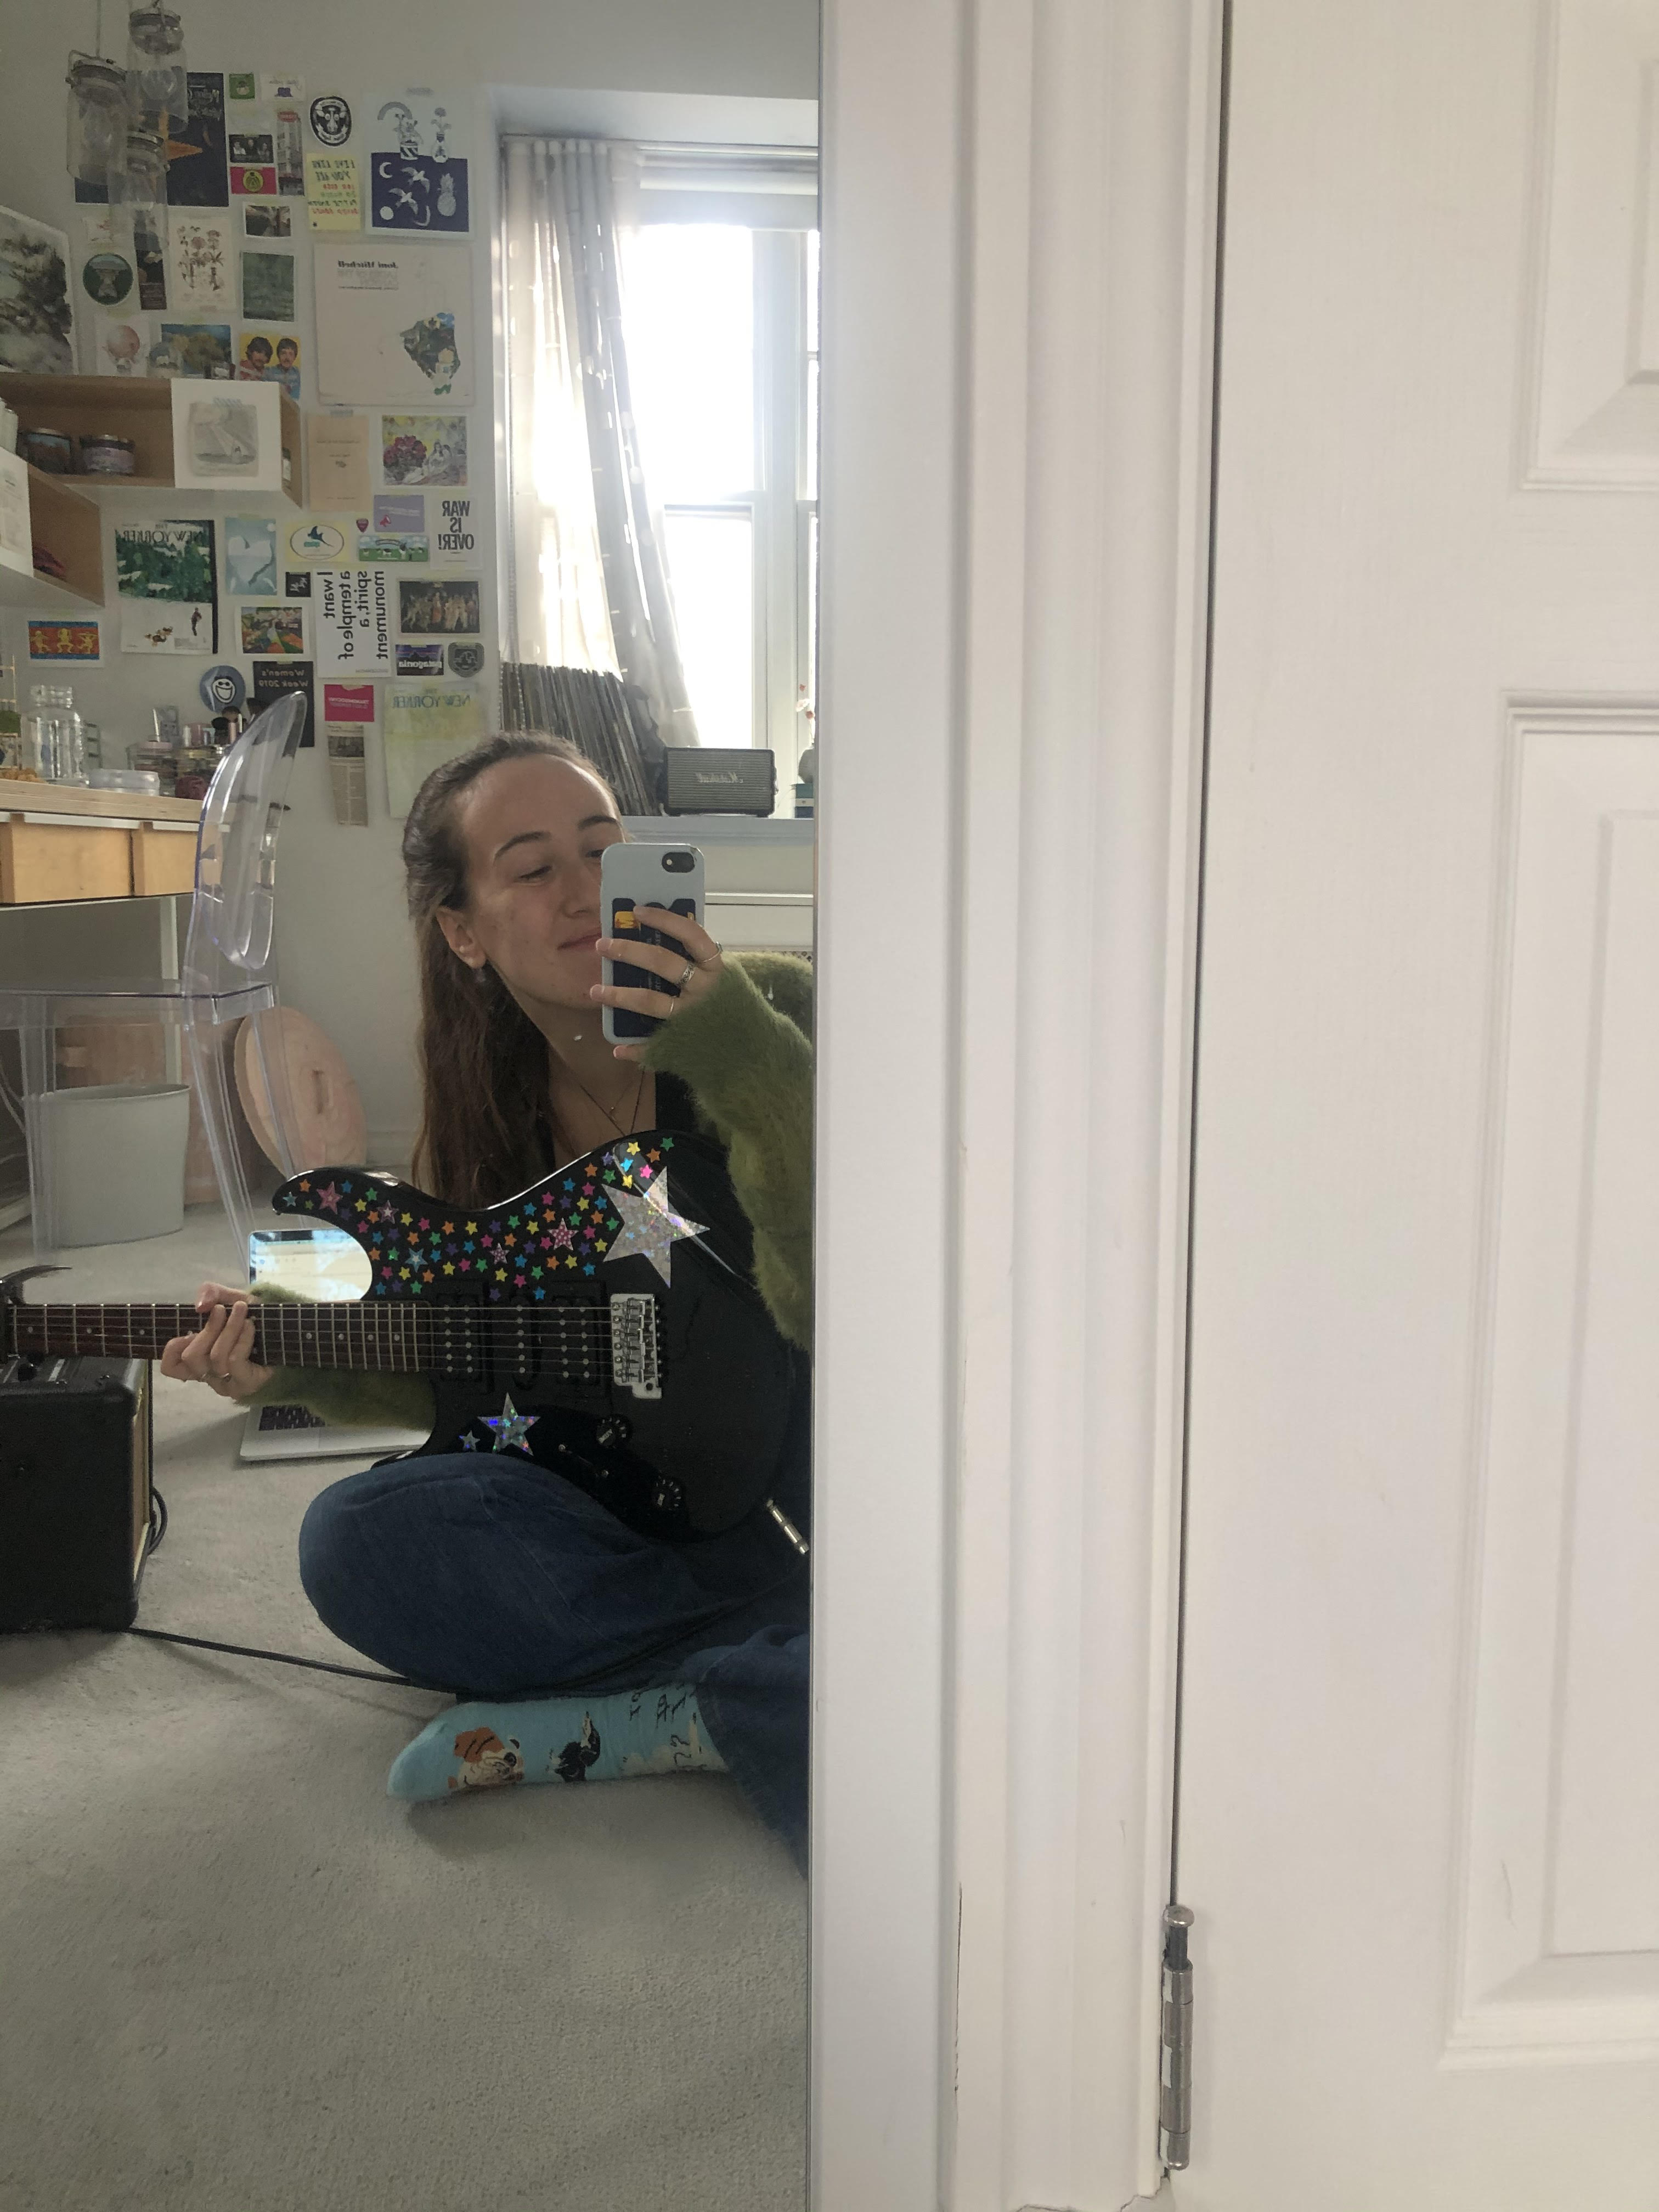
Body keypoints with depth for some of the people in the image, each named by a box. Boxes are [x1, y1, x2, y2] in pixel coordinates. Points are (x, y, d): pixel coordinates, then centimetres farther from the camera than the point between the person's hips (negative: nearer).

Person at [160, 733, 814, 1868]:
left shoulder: (772, 1008, -15)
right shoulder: (491, 1105, 0)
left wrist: (745, 1056, -36)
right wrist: (305, 1367, -8)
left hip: (814, 1486, -3)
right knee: (356, 1539, -19)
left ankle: (636, 1719, -15)